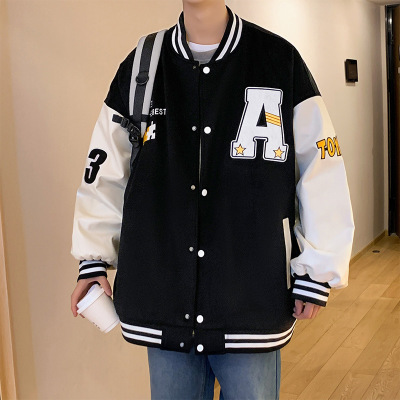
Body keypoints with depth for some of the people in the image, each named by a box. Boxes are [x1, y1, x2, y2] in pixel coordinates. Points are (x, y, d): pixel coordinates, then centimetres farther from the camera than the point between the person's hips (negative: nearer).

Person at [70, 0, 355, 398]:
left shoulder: (281, 60, -3)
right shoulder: (139, 67, 4)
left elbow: (321, 172, -2)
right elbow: (105, 173, 9)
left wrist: (317, 271, -2)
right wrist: (93, 259, 5)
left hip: (253, 304, -2)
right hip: (163, 303, 2)